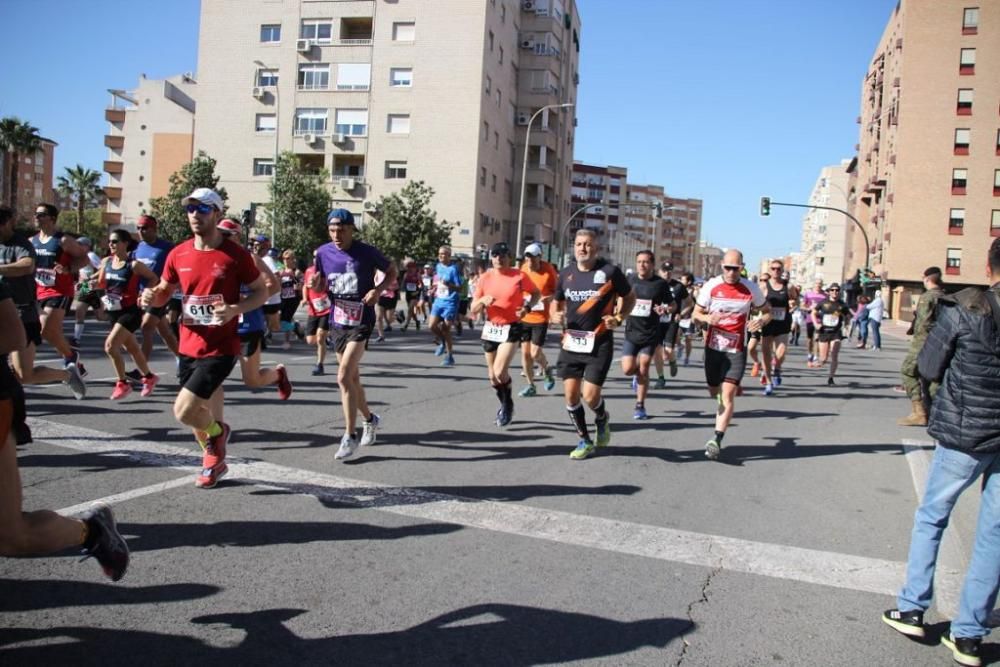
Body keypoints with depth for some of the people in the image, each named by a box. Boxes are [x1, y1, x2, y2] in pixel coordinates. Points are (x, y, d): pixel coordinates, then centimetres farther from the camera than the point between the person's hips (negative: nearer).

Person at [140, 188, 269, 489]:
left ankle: (217, 432, 18)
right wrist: (151, 297, -7)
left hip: (220, 349, -5)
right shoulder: (178, 254, 3)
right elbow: (165, 290, 16)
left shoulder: (235, 254, -9)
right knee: (203, 415, 17)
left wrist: (235, 309, -19)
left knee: (184, 411, -14)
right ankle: (215, 461, 41)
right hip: (188, 348, 5)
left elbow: (261, 292, -1)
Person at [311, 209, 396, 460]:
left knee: (343, 377, -15)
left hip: (361, 322, -5)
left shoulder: (367, 252, -11)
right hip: (337, 322, 5)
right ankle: (369, 419, 39)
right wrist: (316, 284, -11)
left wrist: (378, 289, -16)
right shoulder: (323, 253, 0)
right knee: (352, 378, 16)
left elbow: (392, 271, 1)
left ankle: (350, 437, -5)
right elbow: (321, 285, 12)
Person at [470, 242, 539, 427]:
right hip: (491, 329, 4)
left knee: (500, 372, -18)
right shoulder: (485, 278, -1)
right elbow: (473, 310, 2)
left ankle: (508, 405, 10)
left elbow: (536, 293, 8)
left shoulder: (519, 276, -9)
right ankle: (505, 405, 38)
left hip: (511, 329, -4)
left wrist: (527, 307, -11)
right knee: (492, 375, 12)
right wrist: (482, 300, -20)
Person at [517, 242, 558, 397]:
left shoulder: (549, 270, -12)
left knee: (535, 353, -7)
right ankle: (530, 386, 20)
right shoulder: (523, 269, 1)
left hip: (540, 317, -4)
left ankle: (546, 369, 27)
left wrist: (548, 298, -22)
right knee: (525, 352, 6)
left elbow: (557, 291, -4)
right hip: (524, 317, 4)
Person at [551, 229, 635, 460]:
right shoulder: (565, 274, 5)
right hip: (571, 342, 4)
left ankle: (602, 420, 27)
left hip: (599, 343, -4)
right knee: (571, 396, 3)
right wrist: (555, 316, -5)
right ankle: (585, 441, 24)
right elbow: (556, 303, 17)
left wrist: (619, 318, -10)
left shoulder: (609, 271, -8)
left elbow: (630, 297, 6)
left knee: (590, 395, -10)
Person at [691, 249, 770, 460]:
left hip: (736, 350, -2)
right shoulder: (711, 286, -4)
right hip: (713, 347, 2)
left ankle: (717, 440, -15)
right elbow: (696, 314, 3)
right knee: (714, 391, 15)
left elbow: (767, 311, 9)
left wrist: (761, 321, -15)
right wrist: (708, 318, -20)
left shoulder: (750, 289, -4)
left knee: (727, 395, -14)